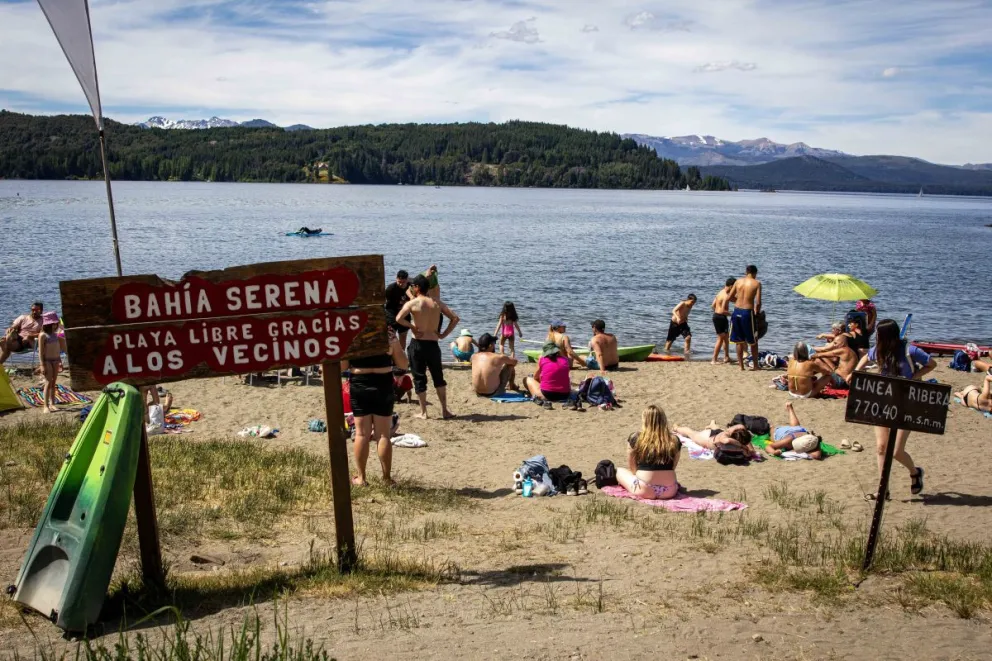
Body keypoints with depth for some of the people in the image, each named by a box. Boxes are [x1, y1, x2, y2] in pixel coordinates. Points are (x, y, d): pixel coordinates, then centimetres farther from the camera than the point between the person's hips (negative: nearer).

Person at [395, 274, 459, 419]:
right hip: (433, 345, 3)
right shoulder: (437, 303, 6)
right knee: (438, 378, 14)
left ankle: (423, 412, 9)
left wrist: (413, 327, -8)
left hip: (417, 344, -3)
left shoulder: (412, 303, -7)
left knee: (419, 378, 6)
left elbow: (398, 319, -22)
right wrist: (444, 334, 5)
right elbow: (455, 318, 3)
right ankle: (445, 410, 15)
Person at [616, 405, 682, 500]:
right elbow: (672, 467, 8)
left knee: (619, 471, 25)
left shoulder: (635, 438, -7)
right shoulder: (674, 440, -1)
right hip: (670, 492, 2)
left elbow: (631, 468, 3)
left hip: (644, 491, -2)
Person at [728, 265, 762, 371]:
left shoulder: (738, 282, 6)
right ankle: (755, 365, 22)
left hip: (737, 311, 3)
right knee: (753, 341, 13)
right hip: (748, 312, -3)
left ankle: (741, 366, 14)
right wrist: (757, 313, 7)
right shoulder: (757, 283, -3)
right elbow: (758, 302, -9)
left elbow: (730, 297, 8)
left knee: (739, 341, 12)